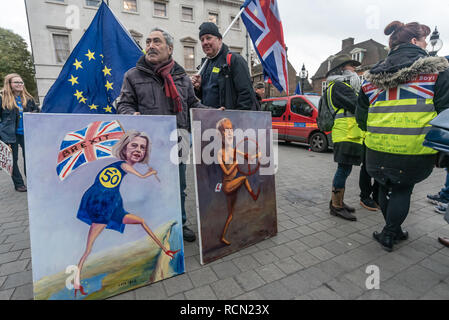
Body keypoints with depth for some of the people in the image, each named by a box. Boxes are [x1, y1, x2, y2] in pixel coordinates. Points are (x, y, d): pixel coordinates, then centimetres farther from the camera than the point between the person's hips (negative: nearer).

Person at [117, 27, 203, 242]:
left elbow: (193, 104, 19)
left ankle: (179, 223, 31)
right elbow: (124, 104, 7)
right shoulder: (133, 75, 9)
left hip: (177, 137, 3)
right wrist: (132, 115, -15)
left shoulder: (181, 76, 16)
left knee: (178, 186, 12)